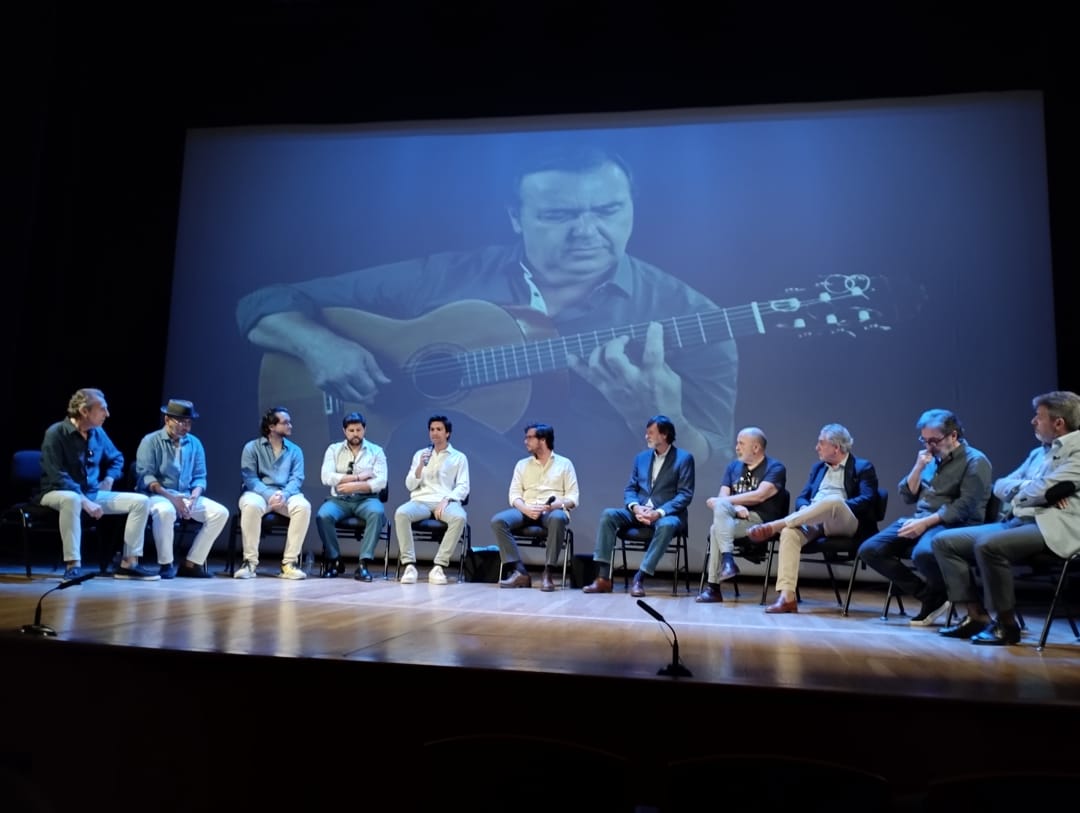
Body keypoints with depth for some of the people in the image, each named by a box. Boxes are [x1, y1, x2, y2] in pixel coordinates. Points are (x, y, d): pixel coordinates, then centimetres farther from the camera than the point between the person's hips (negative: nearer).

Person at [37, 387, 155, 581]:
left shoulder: (98, 433, 4)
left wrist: (109, 480, 4)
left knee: (140, 501, -10)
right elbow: (58, 477, -22)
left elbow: (116, 458, 22)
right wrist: (85, 501, -27)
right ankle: (73, 565, -36)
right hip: (59, 493, -6)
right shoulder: (56, 434, -16)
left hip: (93, 493, 6)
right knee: (71, 499, -43)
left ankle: (128, 563, -10)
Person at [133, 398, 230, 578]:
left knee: (221, 512, -15)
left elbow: (199, 477, 7)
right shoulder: (151, 441, -2)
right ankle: (166, 564, -20)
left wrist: (193, 498, -14)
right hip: (157, 495, -5)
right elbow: (144, 476, -12)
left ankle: (191, 563, -11)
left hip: (186, 496, 5)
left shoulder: (195, 443, 10)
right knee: (165, 511, -39)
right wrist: (170, 497, -22)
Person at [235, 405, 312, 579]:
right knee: (251, 505, -38)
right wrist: (269, 494, -23)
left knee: (304, 506, -32)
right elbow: (249, 478, -7)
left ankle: (289, 562, -26)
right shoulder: (252, 447, 4)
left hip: (286, 495, 2)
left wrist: (284, 494, -22)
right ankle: (250, 562, -26)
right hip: (259, 493, -2)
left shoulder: (295, 450, 12)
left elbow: (297, 478, 0)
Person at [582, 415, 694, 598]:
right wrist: (635, 508, -13)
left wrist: (659, 512, -22)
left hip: (667, 514, -4)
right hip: (639, 512, 5)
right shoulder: (641, 457, 15)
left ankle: (639, 578, -34)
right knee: (608, 514, -21)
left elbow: (685, 495, -9)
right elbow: (629, 489, 11)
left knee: (667, 525, -39)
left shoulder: (684, 458, 0)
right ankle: (603, 578, -24)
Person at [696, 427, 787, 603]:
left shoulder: (775, 468, 0)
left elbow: (759, 495, -14)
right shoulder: (733, 466, 18)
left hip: (763, 522, -5)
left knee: (716, 528, -28)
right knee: (721, 505, -28)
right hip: (735, 518, 5)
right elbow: (723, 496, 5)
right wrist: (735, 507, -16)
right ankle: (727, 560, -29)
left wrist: (728, 501, -11)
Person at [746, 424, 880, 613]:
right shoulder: (818, 467, 26)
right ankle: (786, 595, -38)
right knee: (790, 531, -30)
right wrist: (805, 509, -6)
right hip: (814, 521, 4)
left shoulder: (863, 467, 10)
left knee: (833, 500, -39)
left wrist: (837, 508, -18)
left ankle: (773, 526, -39)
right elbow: (802, 497, 18)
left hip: (846, 523, -4)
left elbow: (867, 500, -6)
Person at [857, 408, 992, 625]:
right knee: (869, 550, -13)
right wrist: (919, 467, 2)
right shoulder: (931, 458, 18)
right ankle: (931, 597, -7)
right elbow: (907, 496, 16)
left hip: (952, 525, -7)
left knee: (923, 554, -40)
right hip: (919, 521, 7)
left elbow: (965, 506, -13)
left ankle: (940, 593, -4)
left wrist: (926, 522, -19)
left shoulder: (975, 461, -2)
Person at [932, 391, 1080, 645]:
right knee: (944, 541, -3)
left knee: (988, 545, -35)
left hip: (1051, 528, -9)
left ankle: (1007, 625, -17)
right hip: (1015, 522, 9)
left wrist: (1017, 492, 5)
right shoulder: (1039, 452, 22)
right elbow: (1000, 486, 15)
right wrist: (1031, 487, -5)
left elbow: (1043, 491, -16)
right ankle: (976, 616, -2)